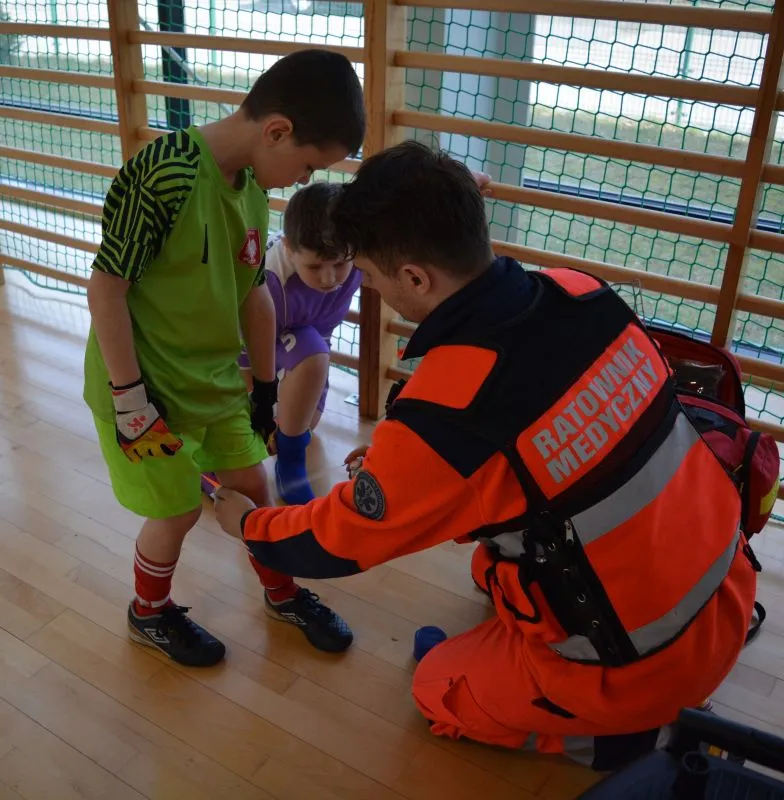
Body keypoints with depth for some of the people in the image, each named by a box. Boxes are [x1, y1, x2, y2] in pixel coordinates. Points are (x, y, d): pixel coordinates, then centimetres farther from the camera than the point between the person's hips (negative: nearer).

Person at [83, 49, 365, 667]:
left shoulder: (253, 185, -2)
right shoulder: (164, 176, -27)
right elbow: (106, 288, -23)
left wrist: (266, 387, 12)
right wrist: (131, 400, -19)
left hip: (218, 380, 7)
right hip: (150, 387, -7)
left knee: (253, 487, 17)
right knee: (180, 510, 8)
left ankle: (283, 594, 41)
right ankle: (150, 614, 38)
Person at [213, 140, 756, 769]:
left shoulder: (439, 415, -29)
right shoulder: (580, 294, -11)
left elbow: (336, 541, -10)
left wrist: (245, 522, 9)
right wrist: (398, 459, 14)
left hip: (646, 659, -6)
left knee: (440, 691, 18)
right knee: (493, 568, 27)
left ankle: (646, 734, 12)